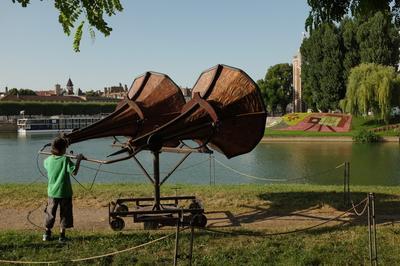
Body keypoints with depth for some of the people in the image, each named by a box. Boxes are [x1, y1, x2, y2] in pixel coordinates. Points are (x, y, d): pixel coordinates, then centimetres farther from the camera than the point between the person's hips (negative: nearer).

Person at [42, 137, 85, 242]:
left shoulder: (48, 160, -2)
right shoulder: (65, 160, -16)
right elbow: (74, 171, -22)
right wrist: (78, 160, -14)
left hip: (52, 192, 4)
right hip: (64, 192, -4)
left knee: (50, 213, 17)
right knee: (64, 214, 9)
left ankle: (47, 234, 28)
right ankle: (62, 235, 11)